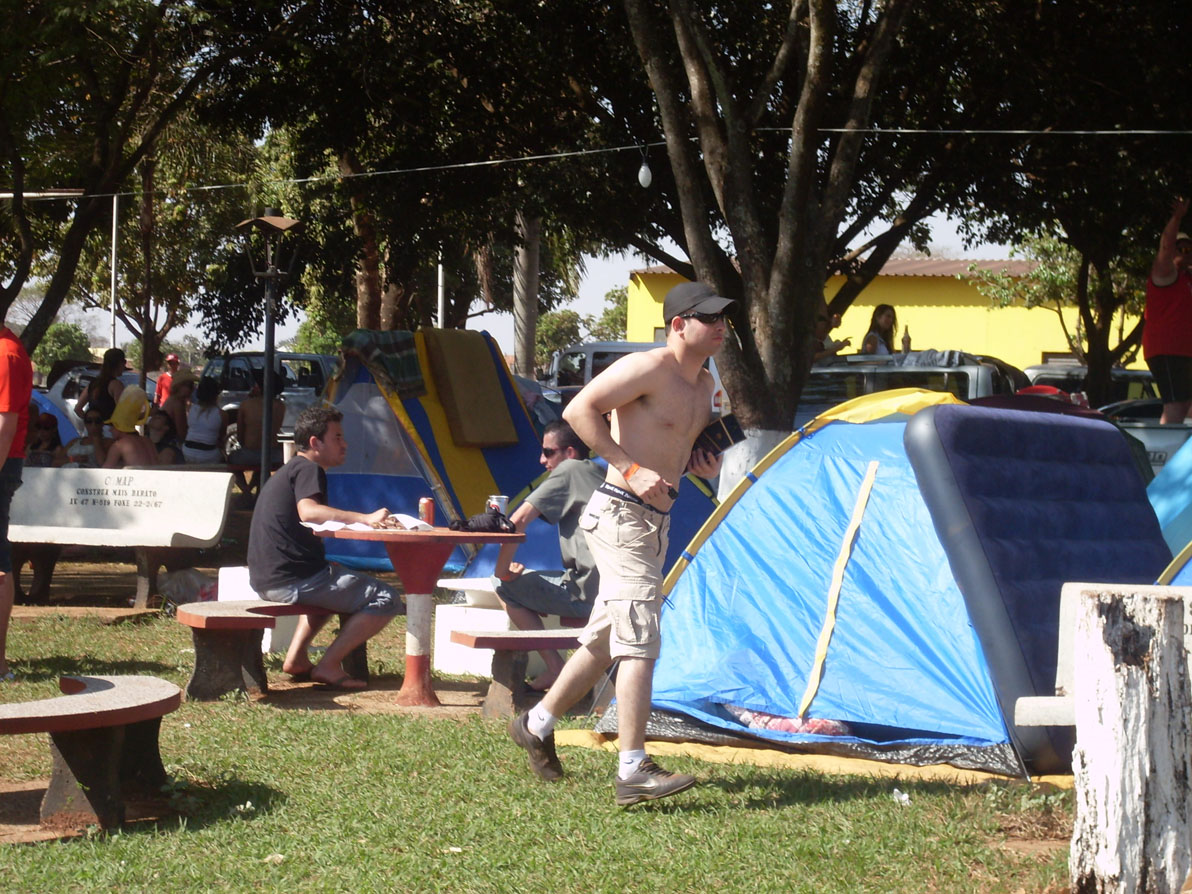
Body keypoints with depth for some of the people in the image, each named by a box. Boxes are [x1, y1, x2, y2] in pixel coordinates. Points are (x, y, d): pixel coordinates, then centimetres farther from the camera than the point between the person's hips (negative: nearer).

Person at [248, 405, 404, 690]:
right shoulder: (309, 469, -7)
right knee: (386, 600, -9)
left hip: (265, 580, 10)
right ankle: (328, 666, -8)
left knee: (336, 582, 39)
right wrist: (364, 518, -34)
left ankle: (296, 658, 22)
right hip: (292, 581, -10)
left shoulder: (287, 471, 24)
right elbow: (308, 511, -28)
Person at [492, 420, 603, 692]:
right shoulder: (601, 474, 20)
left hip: (589, 592, -9)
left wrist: (503, 569, -2)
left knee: (507, 586, 3)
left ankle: (556, 668, -1)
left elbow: (518, 520, -12)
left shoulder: (569, 470, -5)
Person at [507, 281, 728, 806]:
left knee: (606, 639, 17)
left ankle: (536, 726, 34)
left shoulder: (703, 384, 15)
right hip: (621, 514, -10)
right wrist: (630, 468, -24)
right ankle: (632, 772, -16)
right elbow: (579, 411, -20)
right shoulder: (646, 368, -13)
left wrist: (697, 464, 7)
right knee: (639, 640, -15)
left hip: (655, 522, 10)